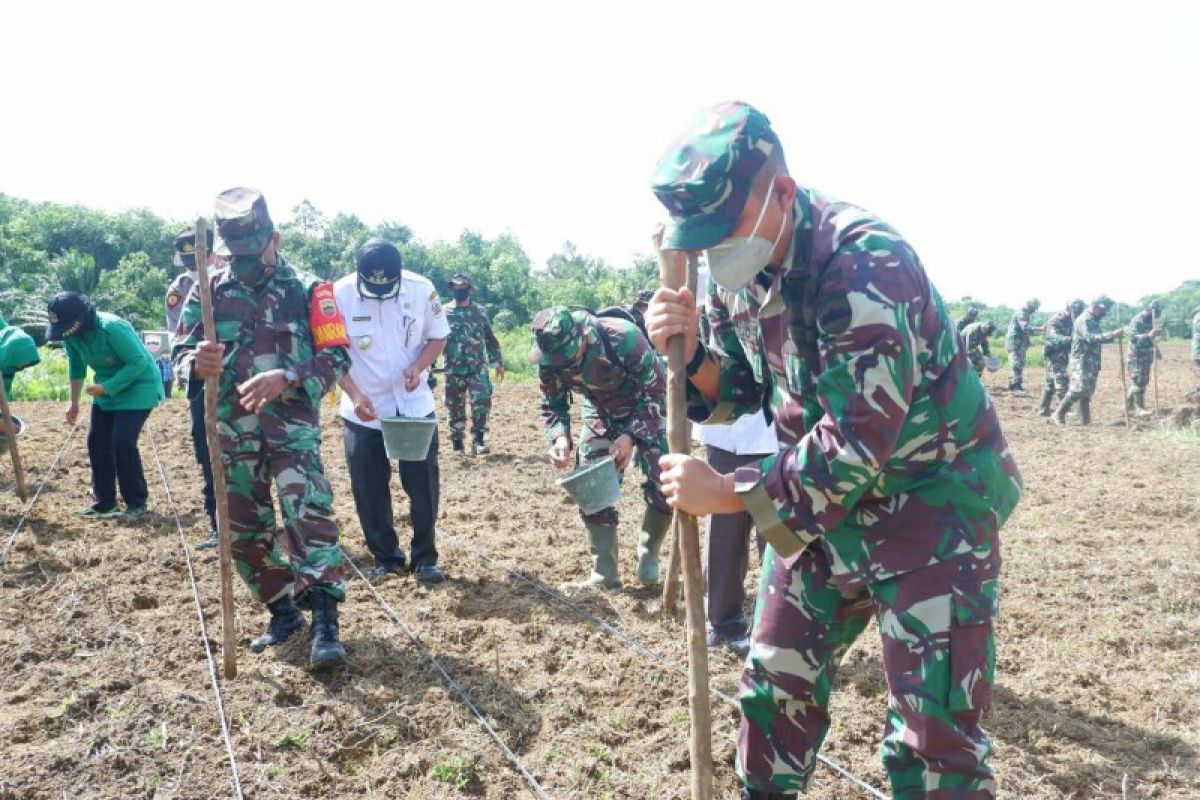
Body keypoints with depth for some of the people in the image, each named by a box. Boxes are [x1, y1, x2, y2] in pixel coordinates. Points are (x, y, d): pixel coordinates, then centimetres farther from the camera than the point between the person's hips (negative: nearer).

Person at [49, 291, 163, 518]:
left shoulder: (112, 328, -31)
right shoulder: (70, 333, -7)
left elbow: (139, 362, -27)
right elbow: (76, 366, 10)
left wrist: (106, 388, -28)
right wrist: (74, 402, 9)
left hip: (138, 386, -8)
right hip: (107, 388, 8)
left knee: (122, 442, -15)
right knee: (97, 442, 4)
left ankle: (137, 502, -1)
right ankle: (105, 502, 15)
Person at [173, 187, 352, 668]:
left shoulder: (308, 291, -2)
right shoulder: (208, 292, 6)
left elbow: (336, 356, -7)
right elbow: (179, 353, 5)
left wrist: (285, 378, -24)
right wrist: (197, 364, -21)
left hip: (292, 423, -4)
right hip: (232, 428, 4)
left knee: (308, 511, -19)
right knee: (244, 529, 9)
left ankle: (325, 620, -16)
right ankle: (283, 612, 25)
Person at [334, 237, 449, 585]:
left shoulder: (421, 289, -11)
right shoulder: (339, 294, -14)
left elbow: (438, 337, 1)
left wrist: (418, 366, -18)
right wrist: (355, 394, -22)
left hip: (414, 405, 0)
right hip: (363, 409, 0)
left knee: (424, 483, 3)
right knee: (369, 488, 6)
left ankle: (425, 558, 17)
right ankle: (386, 557, 23)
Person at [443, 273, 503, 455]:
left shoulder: (479, 312, 7)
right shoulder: (444, 313, 2)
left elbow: (491, 339, 12)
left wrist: (498, 362, 10)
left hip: (478, 368, 0)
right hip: (454, 370, 0)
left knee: (482, 401, -16)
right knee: (455, 408, 7)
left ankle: (478, 440, -10)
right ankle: (457, 443, 19)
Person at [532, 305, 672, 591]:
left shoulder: (623, 337, -37)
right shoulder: (550, 358, -23)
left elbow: (657, 389, -26)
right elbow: (552, 406, -7)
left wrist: (631, 436, -34)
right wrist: (560, 438, -28)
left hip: (646, 409, -4)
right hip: (601, 415, 4)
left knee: (663, 486, -11)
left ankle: (648, 556, 14)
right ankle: (604, 574, 6)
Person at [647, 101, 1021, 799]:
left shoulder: (864, 265, -27)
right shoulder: (739, 272, -2)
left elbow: (859, 444, -30)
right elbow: (739, 392, 8)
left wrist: (726, 492, -22)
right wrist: (688, 352, -14)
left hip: (931, 499, -7)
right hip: (824, 497, 7)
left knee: (936, 736, -4)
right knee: (777, 681, 15)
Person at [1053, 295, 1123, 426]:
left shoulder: (1094, 321, 17)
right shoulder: (1084, 320, -13)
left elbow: (1098, 338, 21)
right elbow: (1091, 338, -27)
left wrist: (1113, 336, 6)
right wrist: (1112, 334, -34)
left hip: (1092, 363, 10)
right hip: (1082, 362, -10)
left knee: (1087, 392, 8)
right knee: (1078, 390, -14)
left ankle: (1085, 420, 9)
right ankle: (1059, 415, -5)